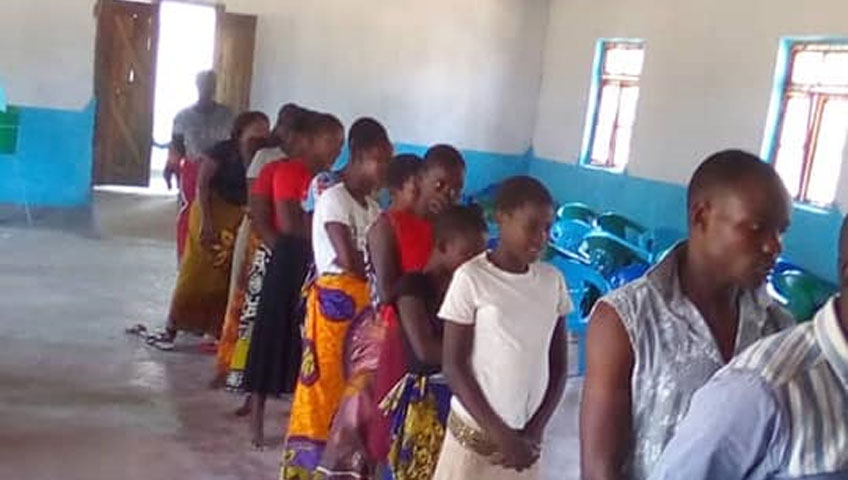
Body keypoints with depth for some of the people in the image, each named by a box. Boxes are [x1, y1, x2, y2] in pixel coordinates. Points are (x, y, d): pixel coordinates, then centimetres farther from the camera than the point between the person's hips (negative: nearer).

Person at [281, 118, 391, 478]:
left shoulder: (372, 206, 14)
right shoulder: (334, 199, -11)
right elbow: (347, 259, -20)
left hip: (363, 300, 8)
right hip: (335, 299, -7)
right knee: (324, 380, -1)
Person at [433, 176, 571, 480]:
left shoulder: (553, 281, 1)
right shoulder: (471, 278, -12)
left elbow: (558, 365, 6)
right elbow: (453, 366, -10)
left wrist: (535, 431, -5)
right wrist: (499, 433, -13)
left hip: (525, 436, 4)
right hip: (476, 432, -4)